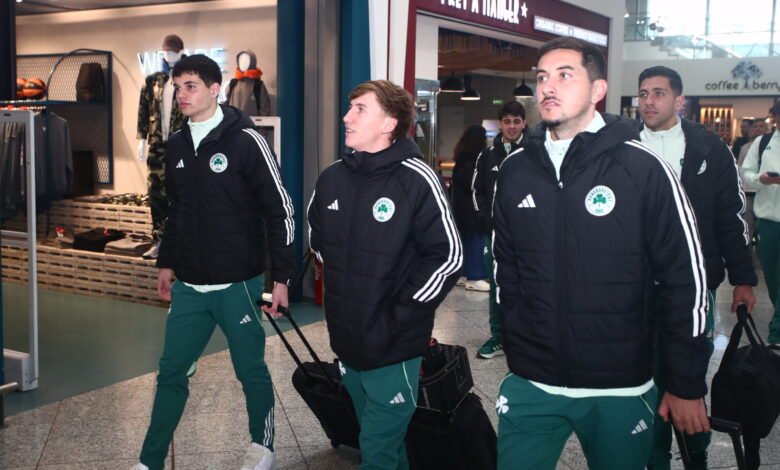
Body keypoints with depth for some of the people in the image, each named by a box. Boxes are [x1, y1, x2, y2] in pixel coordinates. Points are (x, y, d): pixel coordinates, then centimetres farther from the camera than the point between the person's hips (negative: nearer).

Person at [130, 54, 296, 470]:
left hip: (237, 286, -5)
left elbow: (279, 211, -10)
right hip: (188, 287, 6)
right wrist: (167, 263, 20)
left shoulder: (245, 140, -11)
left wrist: (282, 277, -12)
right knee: (171, 372, 10)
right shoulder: (176, 145, 9)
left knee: (250, 370, 9)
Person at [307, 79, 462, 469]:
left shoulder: (415, 180, -15)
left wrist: (397, 317, -14)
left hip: (394, 349, -6)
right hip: (346, 342, 6)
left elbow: (447, 256, -16)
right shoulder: (332, 177, 3)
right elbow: (317, 237, 19)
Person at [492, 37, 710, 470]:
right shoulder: (514, 171, 2)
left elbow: (686, 280, -6)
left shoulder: (643, 169, -10)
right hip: (530, 385, 3)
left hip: (620, 390, -2)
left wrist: (687, 386, -4)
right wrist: (517, 349, 12)